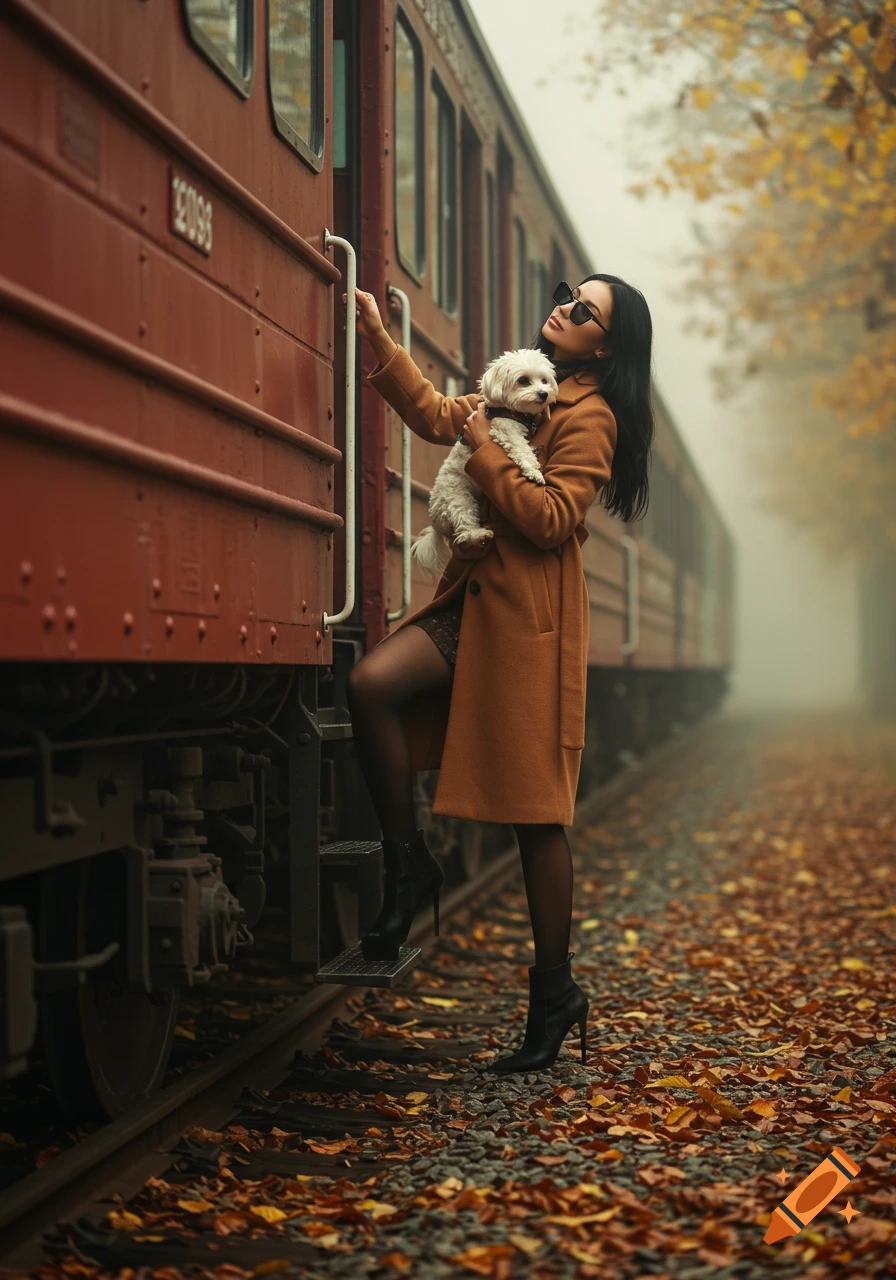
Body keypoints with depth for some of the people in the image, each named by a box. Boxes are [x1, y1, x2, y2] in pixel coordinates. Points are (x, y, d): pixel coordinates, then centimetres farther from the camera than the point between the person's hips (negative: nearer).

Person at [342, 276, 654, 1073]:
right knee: (371, 686, -20)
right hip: (472, 598, 8)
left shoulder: (589, 415, -6)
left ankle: (555, 994, 9)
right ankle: (408, 866, -6)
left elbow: (552, 519, -17)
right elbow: (437, 415, 30)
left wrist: (486, 450, -11)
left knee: (537, 817, -3)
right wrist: (377, 334, 23)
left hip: (529, 620, -8)